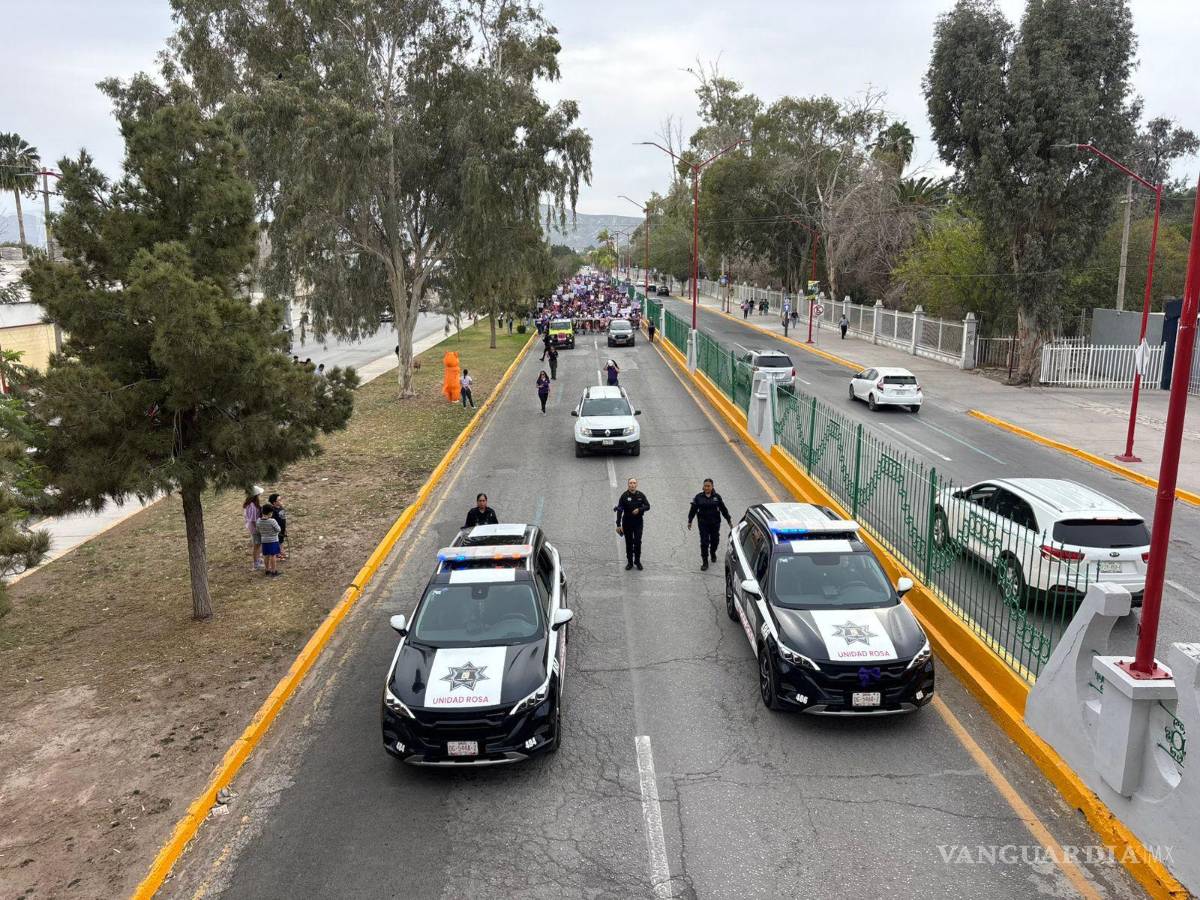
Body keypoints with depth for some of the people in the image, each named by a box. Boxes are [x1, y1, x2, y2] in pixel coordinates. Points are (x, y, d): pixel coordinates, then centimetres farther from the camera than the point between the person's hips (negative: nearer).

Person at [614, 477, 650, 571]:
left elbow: (647, 506, 0)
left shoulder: (641, 495, -3)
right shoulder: (624, 496, -9)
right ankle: (630, 562, 18)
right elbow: (619, 511, -10)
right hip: (627, 523, -1)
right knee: (629, 543, 7)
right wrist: (618, 525, -14)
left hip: (638, 523, 1)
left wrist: (639, 509, -21)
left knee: (638, 542, -1)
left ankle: (637, 561, 14)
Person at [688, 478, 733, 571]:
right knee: (704, 542, -5)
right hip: (703, 523, -2)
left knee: (715, 540, 14)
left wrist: (729, 520, 8)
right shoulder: (698, 497, -4)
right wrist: (689, 521, 2)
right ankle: (705, 562, 1)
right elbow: (693, 510, 2)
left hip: (715, 523, 2)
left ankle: (713, 553, 45)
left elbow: (723, 509, 5)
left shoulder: (717, 497, -2)